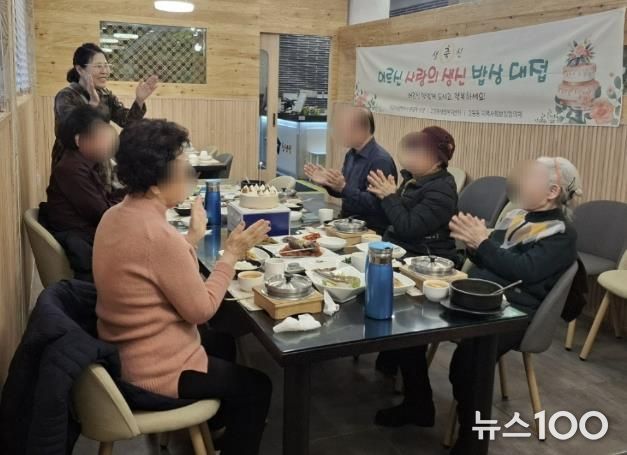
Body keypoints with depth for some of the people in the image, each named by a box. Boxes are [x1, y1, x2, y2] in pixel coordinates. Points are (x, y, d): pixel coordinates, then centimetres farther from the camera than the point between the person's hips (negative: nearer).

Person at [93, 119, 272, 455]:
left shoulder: (116, 215, -1)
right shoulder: (158, 234, -30)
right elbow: (200, 309, -21)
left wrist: (193, 237, 5)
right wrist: (232, 254, -14)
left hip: (124, 351, 10)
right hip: (155, 369, -9)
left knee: (223, 344, 30)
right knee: (255, 387, 9)